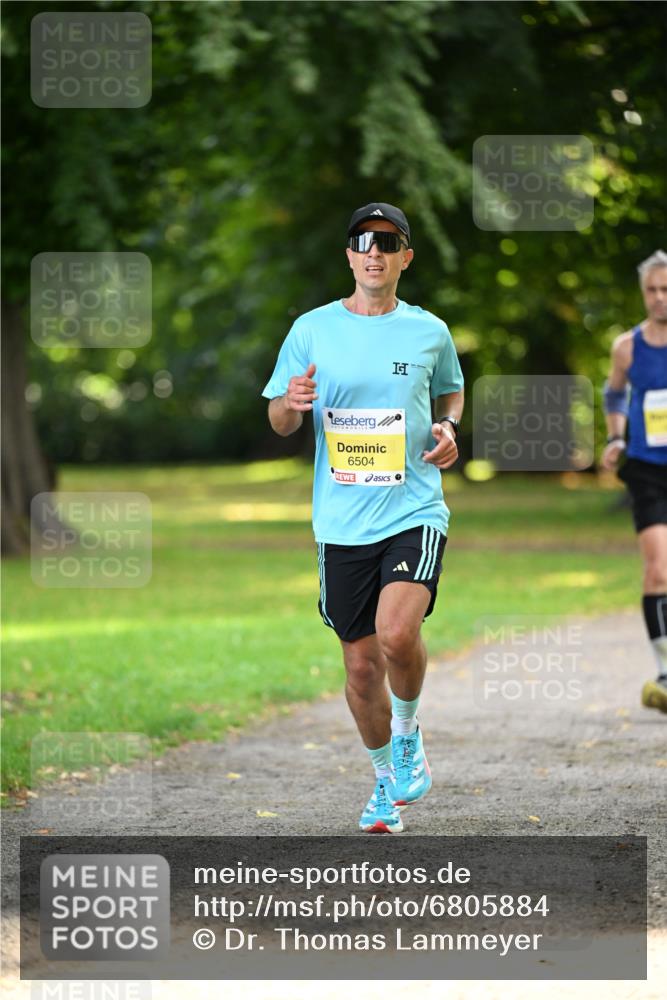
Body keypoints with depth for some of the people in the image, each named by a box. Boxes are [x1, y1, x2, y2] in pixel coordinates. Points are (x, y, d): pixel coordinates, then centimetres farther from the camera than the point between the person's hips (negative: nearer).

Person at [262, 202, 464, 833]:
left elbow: (451, 391, 23)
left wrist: (448, 428, 1)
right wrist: (292, 402, -15)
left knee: (397, 633, -24)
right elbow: (278, 422, 9)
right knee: (361, 663, 7)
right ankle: (386, 780, 29)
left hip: (414, 510, -1)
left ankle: (407, 733, 6)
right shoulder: (312, 329, 3)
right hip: (341, 523, 1)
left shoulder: (430, 332, 5)